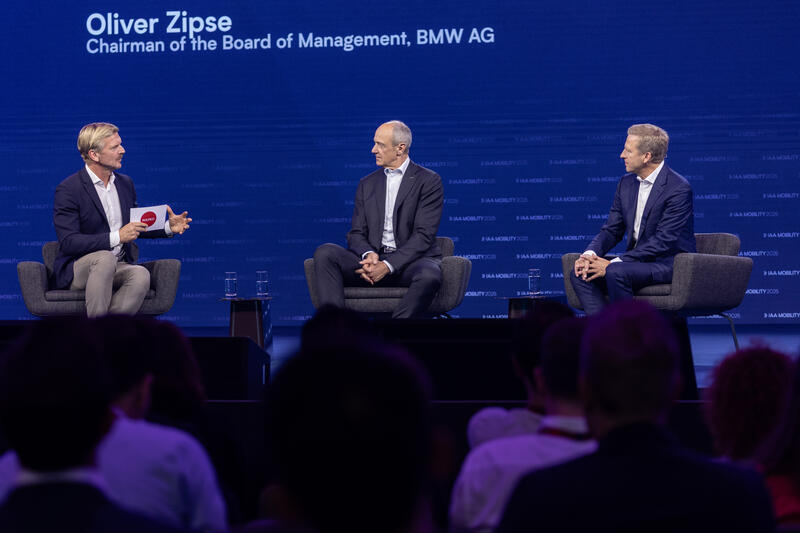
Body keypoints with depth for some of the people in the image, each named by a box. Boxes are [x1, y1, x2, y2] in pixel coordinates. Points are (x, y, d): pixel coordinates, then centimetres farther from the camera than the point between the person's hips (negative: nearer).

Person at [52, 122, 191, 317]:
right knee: (105, 258, -38)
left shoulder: (125, 183, 11)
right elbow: (68, 243, -20)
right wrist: (117, 237, -27)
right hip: (76, 270, -5)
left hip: (117, 269, 5)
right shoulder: (68, 190, -11)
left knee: (141, 274, -29)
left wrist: (168, 227, 6)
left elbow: (135, 227, 25)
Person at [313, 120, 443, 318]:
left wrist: (388, 265, -19)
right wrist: (369, 255, -14)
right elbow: (356, 233, 12)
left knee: (428, 276, -39)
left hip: (409, 260, -4)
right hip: (373, 259, 4)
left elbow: (424, 235, -7)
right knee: (325, 253, -22)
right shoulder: (367, 184, 18)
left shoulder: (429, 181, 2)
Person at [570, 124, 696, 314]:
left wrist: (614, 263, -24)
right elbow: (611, 230, 12)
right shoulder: (626, 183, 10)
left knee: (616, 272, -33)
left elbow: (664, 241, -21)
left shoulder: (678, 189, -15)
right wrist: (590, 254, -11)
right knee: (581, 273, -13)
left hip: (669, 262, -8)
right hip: (636, 261, 8)